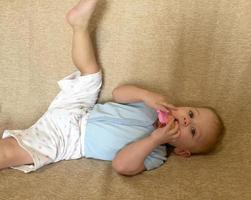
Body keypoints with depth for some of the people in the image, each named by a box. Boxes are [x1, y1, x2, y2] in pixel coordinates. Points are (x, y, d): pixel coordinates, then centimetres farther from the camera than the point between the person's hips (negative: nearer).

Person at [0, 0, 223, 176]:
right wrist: (146, 95, -21)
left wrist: (155, 138, -39)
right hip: (70, 113, 4)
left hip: (64, 141, -4)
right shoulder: (154, 108, -4)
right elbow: (119, 93, -2)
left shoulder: (155, 154, -17)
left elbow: (122, 165, -32)